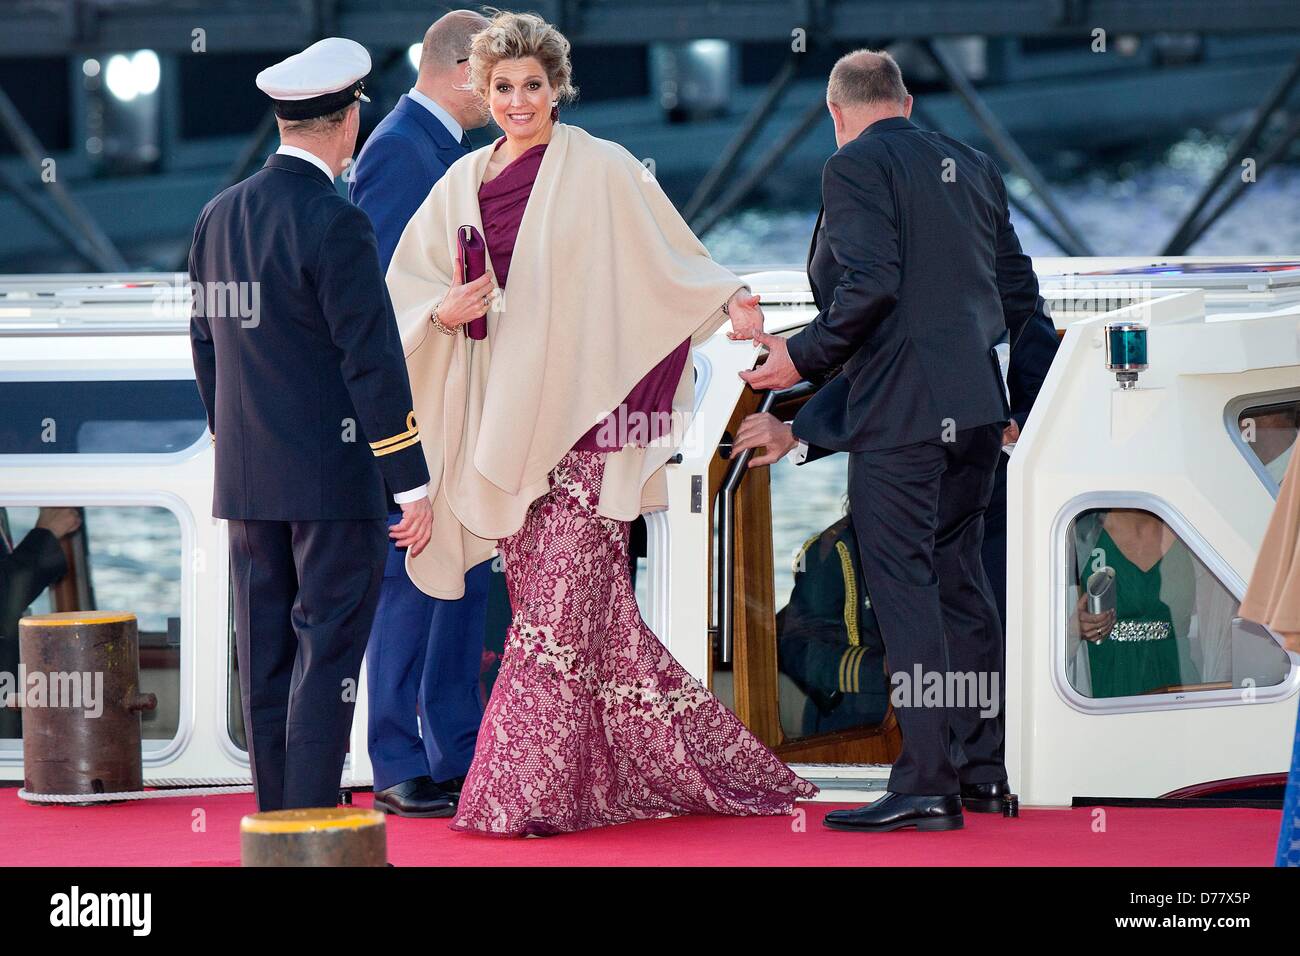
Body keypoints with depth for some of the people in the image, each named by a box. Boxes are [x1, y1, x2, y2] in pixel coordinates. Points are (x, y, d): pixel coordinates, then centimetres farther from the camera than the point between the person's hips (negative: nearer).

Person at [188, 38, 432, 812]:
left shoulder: (220, 216, 7)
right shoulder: (335, 224, -16)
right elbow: (373, 363, -17)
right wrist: (414, 485, -12)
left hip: (248, 479, 7)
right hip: (334, 473, -7)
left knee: (270, 653, 11)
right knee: (329, 651, -5)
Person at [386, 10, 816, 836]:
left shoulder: (600, 170, 1)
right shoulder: (463, 184, 13)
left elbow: (670, 255, 1)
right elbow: (405, 282, 15)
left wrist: (730, 298, -16)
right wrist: (444, 310, -6)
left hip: (582, 417, -5)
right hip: (501, 421, 5)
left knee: (563, 604, -10)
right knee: (555, 601, 4)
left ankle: (536, 793, -9)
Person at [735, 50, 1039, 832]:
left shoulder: (855, 168, -7)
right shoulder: (972, 167, 15)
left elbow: (870, 285, -19)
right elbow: (1019, 292, 16)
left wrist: (805, 356, -7)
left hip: (899, 409, -8)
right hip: (977, 407, 8)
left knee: (905, 587, -7)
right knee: (960, 577, 16)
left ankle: (928, 785, -11)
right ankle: (984, 770, 19)